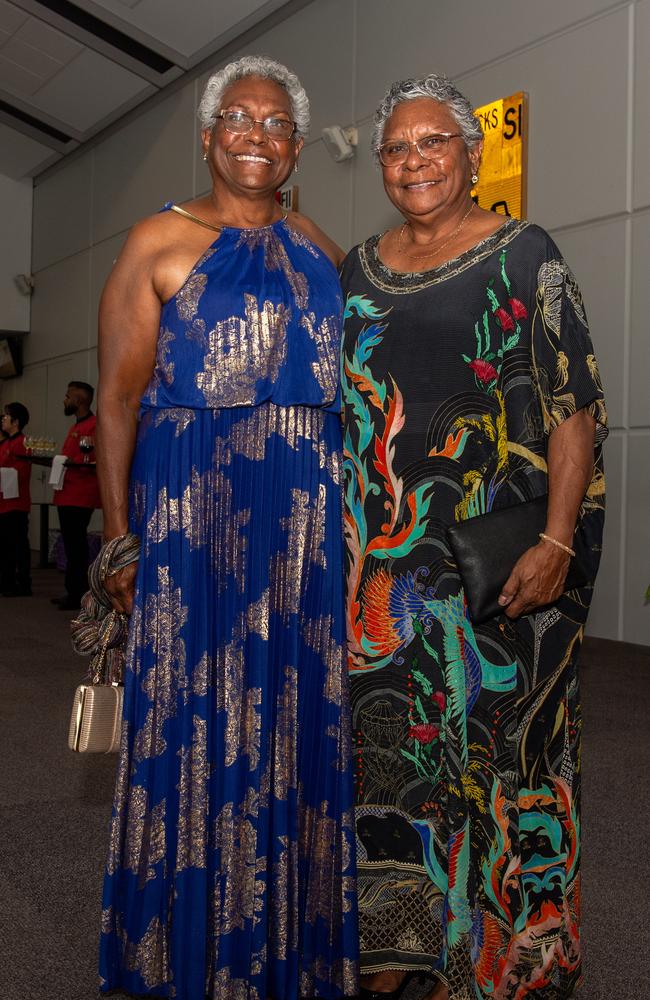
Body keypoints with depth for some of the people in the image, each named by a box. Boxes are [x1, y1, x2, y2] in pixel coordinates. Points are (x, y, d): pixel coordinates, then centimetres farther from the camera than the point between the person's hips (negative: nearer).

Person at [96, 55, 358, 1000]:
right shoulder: (159, 242, 1)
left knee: (298, 714, 8)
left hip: (308, 516, 4)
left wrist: (348, 510, 10)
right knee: (196, 719, 2)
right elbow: (118, 396, -3)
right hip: (193, 509, -4)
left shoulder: (319, 250, 14)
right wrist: (119, 534, -11)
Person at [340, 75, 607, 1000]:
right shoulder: (358, 270, 13)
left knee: (492, 743, 1)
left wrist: (557, 542, -18)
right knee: (385, 743, 8)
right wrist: (332, 535, 11)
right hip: (382, 559, 5)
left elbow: (575, 407, -8)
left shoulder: (524, 257, -1)